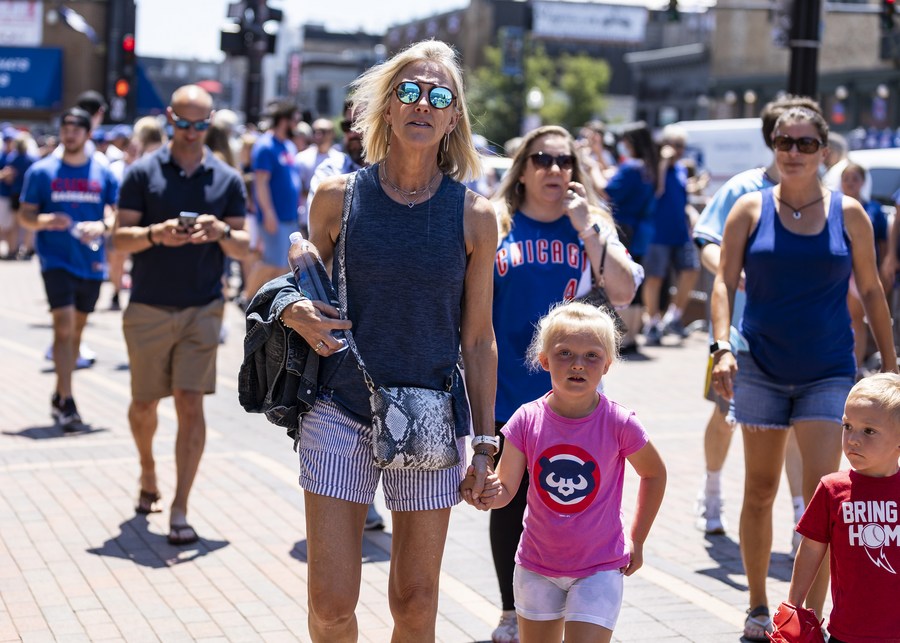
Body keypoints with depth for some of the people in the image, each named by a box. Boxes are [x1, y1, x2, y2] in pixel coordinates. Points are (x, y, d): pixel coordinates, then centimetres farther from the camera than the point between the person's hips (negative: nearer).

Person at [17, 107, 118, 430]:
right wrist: (45, 220, -19)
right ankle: (67, 402, -13)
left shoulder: (103, 174, 5)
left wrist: (103, 225, -18)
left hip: (91, 263, 3)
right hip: (56, 260, -3)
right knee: (64, 327, -14)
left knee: (77, 329, 13)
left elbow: (117, 213, 4)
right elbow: (25, 215, 2)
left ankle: (59, 396, 29)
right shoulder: (41, 171, 1)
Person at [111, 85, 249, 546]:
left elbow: (243, 247, 4)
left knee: (190, 404, -8)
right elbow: (121, 238, -4)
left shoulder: (227, 180, 5)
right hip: (148, 308, 0)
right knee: (144, 404, 12)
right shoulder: (143, 173, 1)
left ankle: (179, 510, -5)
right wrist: (156, 235, -23)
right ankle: (148, 473, 41)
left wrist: (221, 232, -18)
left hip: (201, 309, 0)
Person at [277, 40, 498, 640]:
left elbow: (478, 338, 4)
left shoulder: (474, 215, -2)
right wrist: (293, 311, -9)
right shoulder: (339, 197, -1)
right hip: (341, 413, 0)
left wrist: (485, 443, 2)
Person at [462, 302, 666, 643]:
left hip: (599, 568, -3)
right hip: (537, 565, 3)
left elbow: (654, 474, 2)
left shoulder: (620, 425, -15)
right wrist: (487, 492, -32)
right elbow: (506, 488, -9)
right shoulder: (527, 420, -10)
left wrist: (636, 539, 4)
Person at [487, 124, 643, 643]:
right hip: (508, 390, 0)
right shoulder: (496, 224, 2)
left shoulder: (594, 225, 6)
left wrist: (586, 228, -13)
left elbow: (624, 292, -8)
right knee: (510, 503, 8)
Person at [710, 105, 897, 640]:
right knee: (760, 491, 9)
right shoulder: (751, 210, 0)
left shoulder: (848, 214, 1)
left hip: (828, 374, -1)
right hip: (762, 370, 1)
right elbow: (725, 281, -3)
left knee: (822, 493, -9)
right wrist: (723, 346, -17)